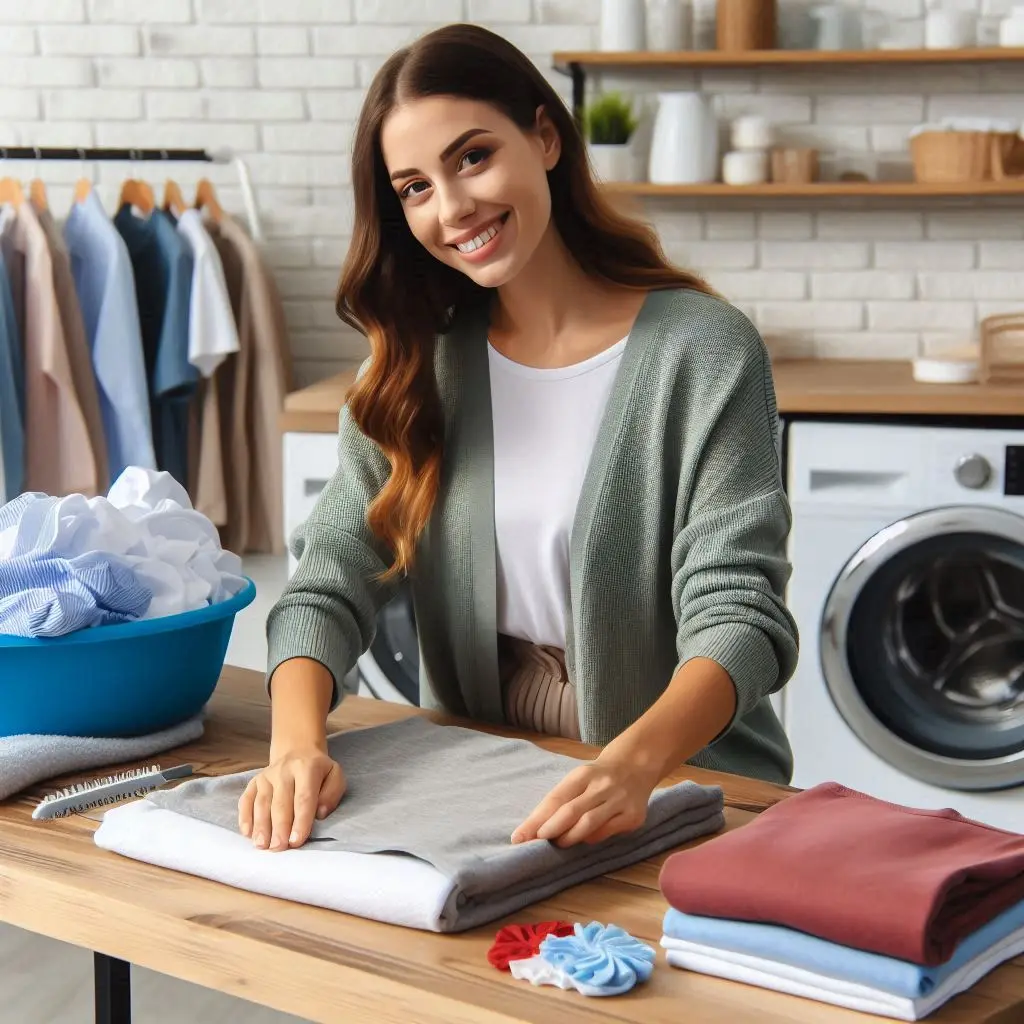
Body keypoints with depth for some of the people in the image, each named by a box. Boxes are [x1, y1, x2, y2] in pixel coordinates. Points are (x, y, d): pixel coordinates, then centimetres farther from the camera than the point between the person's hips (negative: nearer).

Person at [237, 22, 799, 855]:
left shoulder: (702, 351, -9)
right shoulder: (415, 362, 4)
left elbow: (737, 616, -16)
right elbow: (329, 585, -3)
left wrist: (635, 763, -35)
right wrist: (298, 743, -23)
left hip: (683, 783, -3)